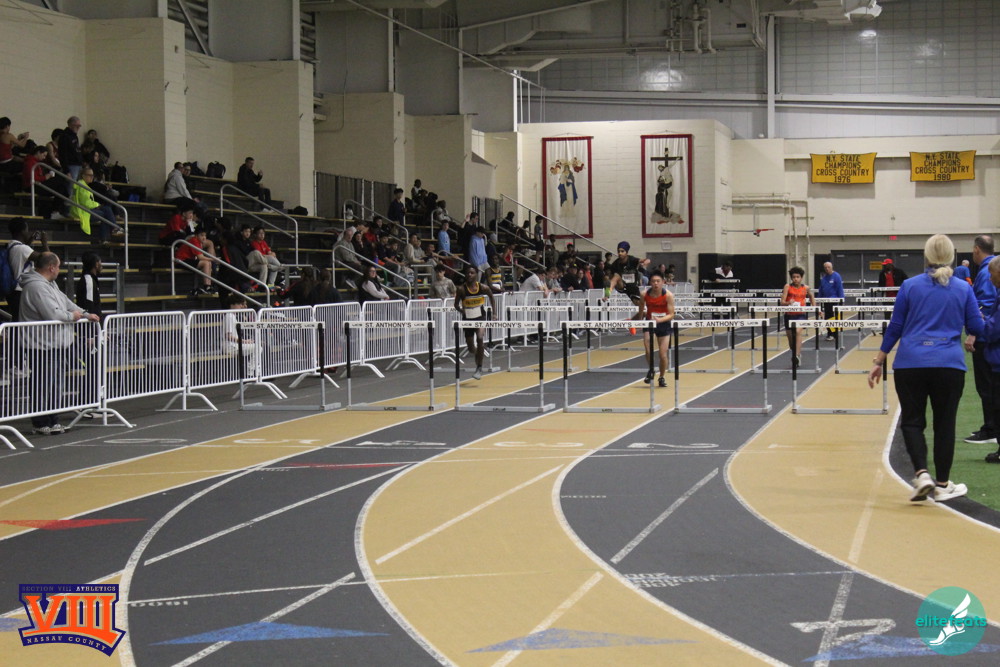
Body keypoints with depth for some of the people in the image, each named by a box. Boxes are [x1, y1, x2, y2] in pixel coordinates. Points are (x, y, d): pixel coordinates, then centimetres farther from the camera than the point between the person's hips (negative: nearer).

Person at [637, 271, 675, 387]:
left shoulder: (668, 295, -16)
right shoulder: (645, 295, -11)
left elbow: (671, 315, -16)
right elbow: (641, 312, 5)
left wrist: (660, 320, -31)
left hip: (663, 324, -1)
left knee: (663, 355, 0)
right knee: (648, 350, -20)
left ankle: (662, 377, 26)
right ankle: (651, 370, 10)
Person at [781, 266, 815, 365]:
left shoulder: (806, 288, 1)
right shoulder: (788, 287, -4)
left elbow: (811, 297, 22)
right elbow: (782, 302, -12)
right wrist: (788, 303, -32)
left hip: (800, 314, -1)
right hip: (789, 315, 1)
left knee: (798, 331, -24)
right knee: (790, 336, 9)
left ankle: (797, 356, -29)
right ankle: (794, 354, 34)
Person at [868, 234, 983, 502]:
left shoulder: (910, 286, 2)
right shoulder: (963, 289, 4)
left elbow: (895, 327, 3)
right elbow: (977, 329, 7)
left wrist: (878, 362, 10)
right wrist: (979, 317, 30)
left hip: (911, 363, 0)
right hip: (949, 364, 0)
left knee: (912, 421, 8)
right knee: (944, 424, 10)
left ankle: (921, 473, -12)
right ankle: (942, 484, 14)